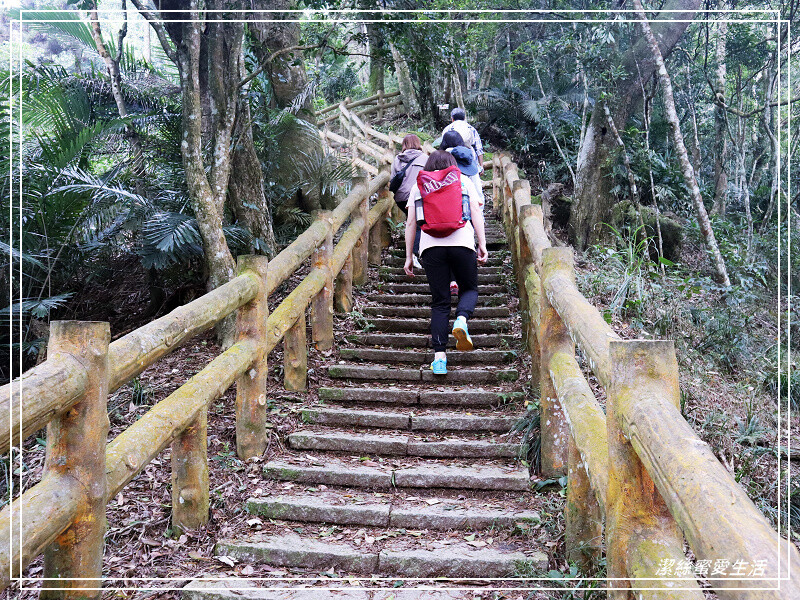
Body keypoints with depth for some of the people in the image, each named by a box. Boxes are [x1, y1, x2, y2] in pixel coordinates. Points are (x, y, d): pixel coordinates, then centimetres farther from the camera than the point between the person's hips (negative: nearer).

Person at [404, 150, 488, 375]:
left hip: (431, 245, 1)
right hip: (462, 242, -1)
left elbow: (411, 223, 13)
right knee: (469, 289, 18)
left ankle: (439, 357, -4)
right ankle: (461, 320, -15)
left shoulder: (419, 185, 19)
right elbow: (476, 211, 6)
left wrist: (408, 256, 16)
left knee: (439, 302, 5)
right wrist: (482, 244, 5)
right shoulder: (463, 180, 17)